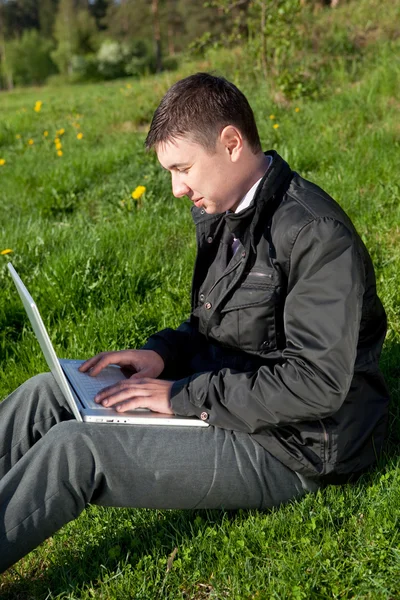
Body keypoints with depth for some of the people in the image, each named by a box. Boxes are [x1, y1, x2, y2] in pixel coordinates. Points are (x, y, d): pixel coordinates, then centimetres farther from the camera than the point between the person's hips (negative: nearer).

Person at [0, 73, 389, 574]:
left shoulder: (318, 235, -22)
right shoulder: (220, 215, 7)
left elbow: (317, 384, -26)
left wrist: (183, 395, -22)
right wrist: (161, 353, -2)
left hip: (286, 447, -9)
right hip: (224, 395, 9)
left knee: (71, 449, -23)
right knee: (44, 393, 1)